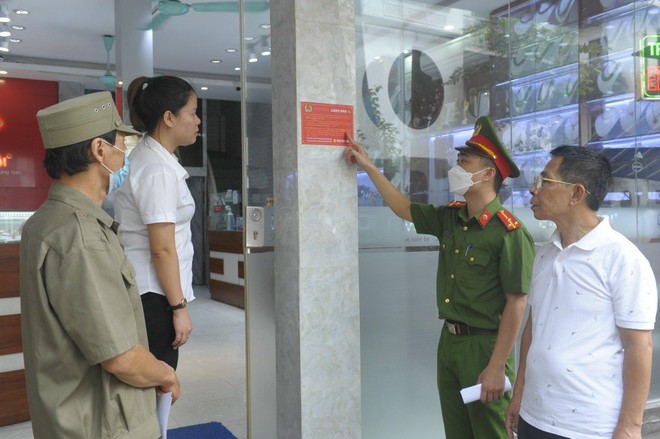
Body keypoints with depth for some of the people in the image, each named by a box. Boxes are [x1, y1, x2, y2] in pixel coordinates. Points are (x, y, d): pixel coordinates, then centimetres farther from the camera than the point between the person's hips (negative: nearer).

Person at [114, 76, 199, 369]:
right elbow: (162, 249, -19)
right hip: (152, 293, -9)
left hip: (140, 289, 9)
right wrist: (179, 307, -14)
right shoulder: (158, 170, -17)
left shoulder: (144, 156, 12)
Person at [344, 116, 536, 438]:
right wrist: (368, 166, 14)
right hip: (448, 340, 7)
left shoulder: (509, 233, -19)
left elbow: (516, 303, -19)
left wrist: (496, 368, -19)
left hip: (484, 346, -7)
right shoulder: (450, 217, 3)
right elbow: (404, 209, 16)